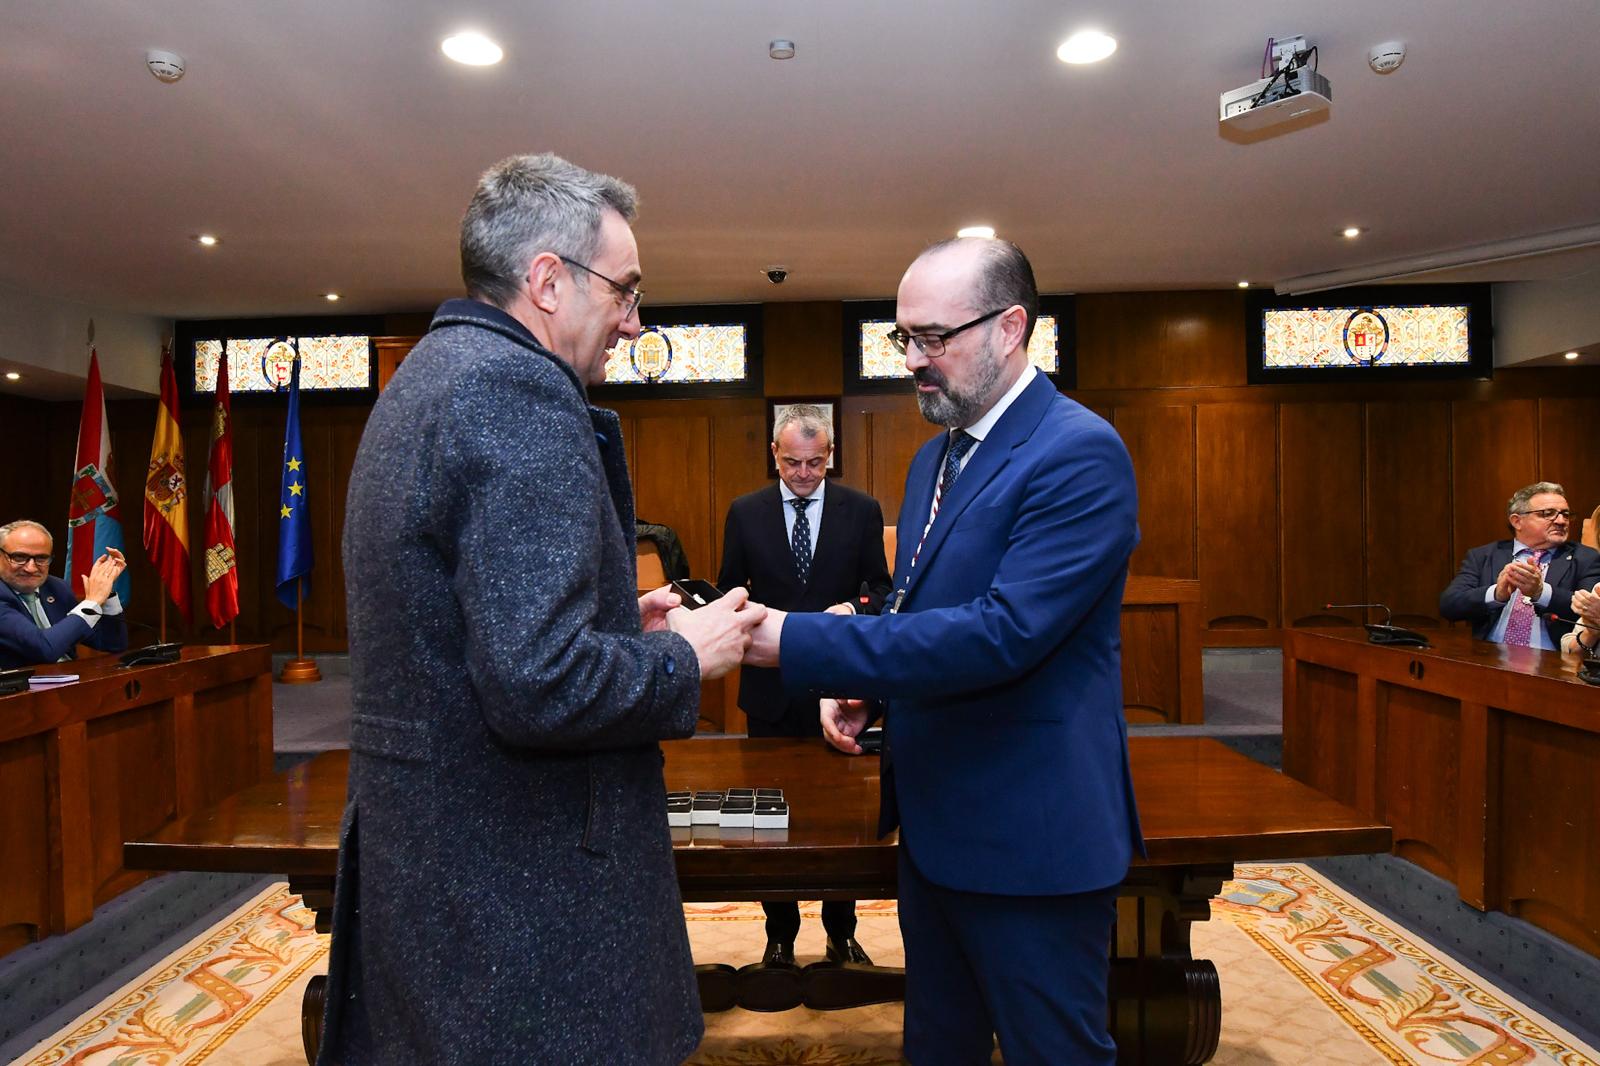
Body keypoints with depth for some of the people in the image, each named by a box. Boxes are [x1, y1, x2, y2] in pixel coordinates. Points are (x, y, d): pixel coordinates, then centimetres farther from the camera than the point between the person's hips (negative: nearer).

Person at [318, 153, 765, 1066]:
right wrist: (685, 658, -12)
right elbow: (540, 686, -28)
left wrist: (614, 620, 9)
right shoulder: (519, 391, -20)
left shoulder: (426, 380, 12)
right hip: (517, 881, -10)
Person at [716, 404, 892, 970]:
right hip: (771, 685, 1)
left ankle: (842, 932, 30)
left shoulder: (861, 510, 0)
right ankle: (780, 935, 28)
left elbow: (881, 588, 3)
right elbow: (730, 591, 7)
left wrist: (854, 608, -18)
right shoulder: (745, 512, 2)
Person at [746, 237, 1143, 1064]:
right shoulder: (935, 457, 9)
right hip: (934, 825, 8)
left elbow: (1003, 633, -29)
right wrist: (863, 686, 0)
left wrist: (792, 640, -30)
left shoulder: (1079, 454, -19)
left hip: (1031, 839, -8)